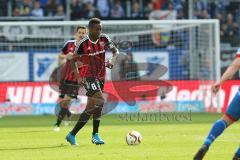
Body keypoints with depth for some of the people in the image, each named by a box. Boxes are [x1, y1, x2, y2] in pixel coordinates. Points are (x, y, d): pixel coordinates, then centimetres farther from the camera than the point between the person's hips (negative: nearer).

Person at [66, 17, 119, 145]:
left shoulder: (104, 39, -2)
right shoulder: (83, 44, -14)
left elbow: (115, 51, 8)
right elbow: (73, 61, -6)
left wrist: (112, 61, -14)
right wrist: (78, 77, -18)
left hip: (100, 77, 6)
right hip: (88, 77, -6)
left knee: (90, 108, 8)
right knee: (99, 101, -22)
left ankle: (72, 135, 19)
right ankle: (95, 135, -15)